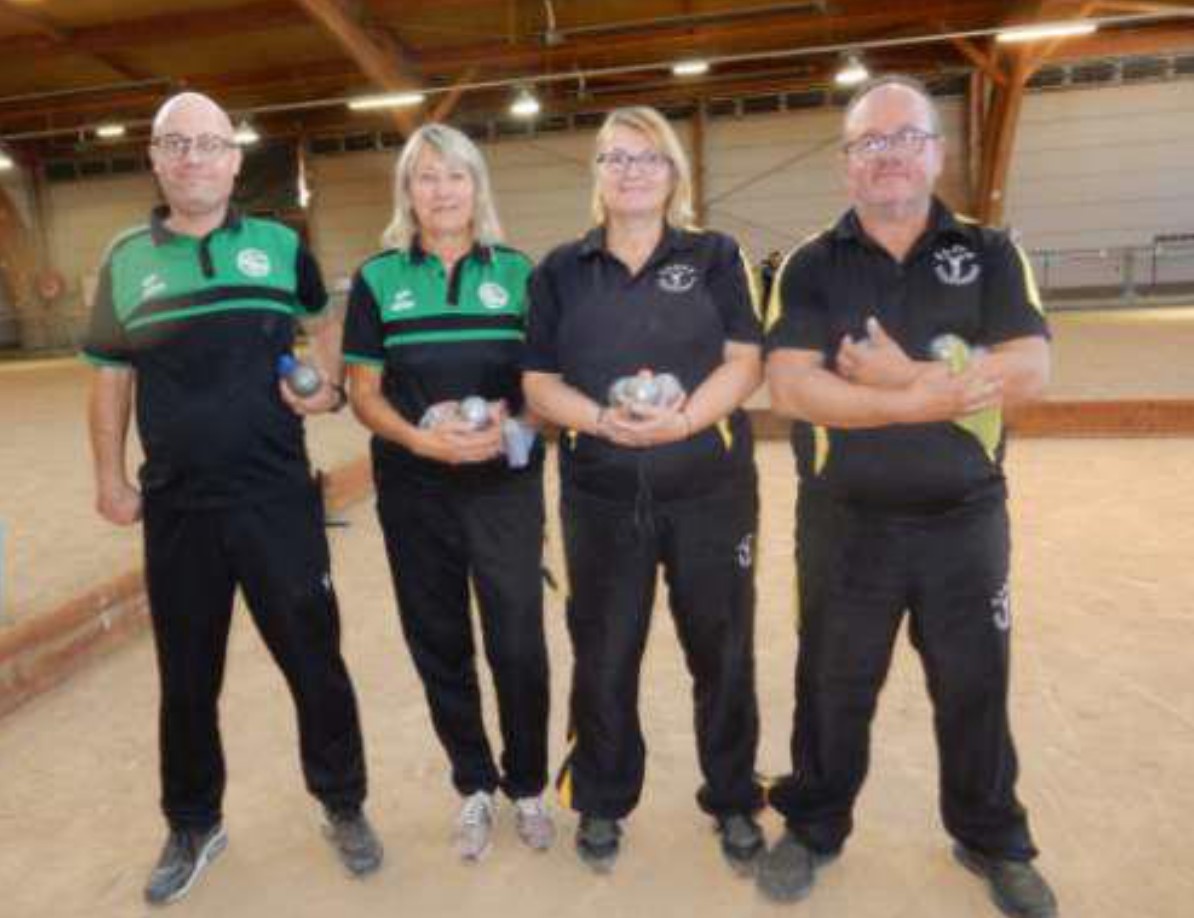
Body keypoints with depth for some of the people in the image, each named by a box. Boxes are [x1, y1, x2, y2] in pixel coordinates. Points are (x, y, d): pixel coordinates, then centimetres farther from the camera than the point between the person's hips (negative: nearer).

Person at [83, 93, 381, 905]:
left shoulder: (281, 247, 2)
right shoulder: (126, 260, 4)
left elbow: (326, 319, 18)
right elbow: (111, 377, 10)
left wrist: (331, 387, 1)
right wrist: (111, 479, 4)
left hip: (279, 499, -1)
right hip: (176, 509, 2)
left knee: (315, 661, 7)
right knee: (187, 677, 14)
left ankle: (344, 807, 29)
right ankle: (193, 826, 36)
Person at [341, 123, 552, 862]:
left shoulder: (516, 271, 3)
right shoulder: (378, 278, 3)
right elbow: (364, 393, 2)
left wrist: (511, 426, -15)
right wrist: (420, 439, -17)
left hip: (506, 485, -1)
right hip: (414, 493, 1)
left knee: (519, 643, 2)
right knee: (439, 644, 11)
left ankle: (528, 787, 26)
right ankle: (475, 787, 32)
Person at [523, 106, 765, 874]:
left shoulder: (715, 257, 4)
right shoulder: (561, 271, 7)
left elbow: (745, 361, -4)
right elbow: (538, 380, 2)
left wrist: (684, 417, -21)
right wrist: (602, 419, -17)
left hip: (712, 490, 0)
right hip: (601, 497, 1)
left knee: (723, 654, 10)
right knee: (603, 656, 11)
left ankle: (735, 803, 31)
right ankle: (603, 804, 32)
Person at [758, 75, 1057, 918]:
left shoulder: (990, 255, 2)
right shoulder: (811, 266, -1)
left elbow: (1030, 372, -12)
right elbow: (792, 388, -16)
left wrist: (905, 376, -19)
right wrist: (938, 395, -20)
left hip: (965, 521, 1)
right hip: (845, 524, -1)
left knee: (976, 689, 16)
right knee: (833, 689, 14)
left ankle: (994, 841, 39)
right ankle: (813, 828, 36)